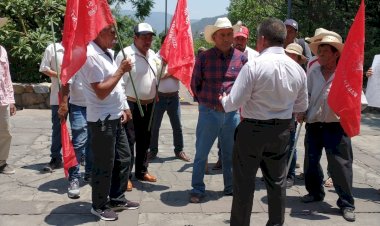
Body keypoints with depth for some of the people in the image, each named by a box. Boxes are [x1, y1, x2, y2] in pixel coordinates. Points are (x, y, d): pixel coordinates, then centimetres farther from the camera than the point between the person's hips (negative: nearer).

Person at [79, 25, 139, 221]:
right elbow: (101, 92, -23)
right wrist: (121, 70, -19)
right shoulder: (91, 56, -19)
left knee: (124, 159, 17)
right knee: (104, 165, 2)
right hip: (102, 120, -9)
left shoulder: (108, 53, 11)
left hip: (115, 118, 10)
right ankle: (99, 206, 20)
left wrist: (124, 108, 17)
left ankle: (116, 199, 31)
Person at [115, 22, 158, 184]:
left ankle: (141, 171, 29)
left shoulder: (152, 54, 11)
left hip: (149, 105, 8)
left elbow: (159, 75, 22)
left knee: (145, 140, 16)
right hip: (131, 104, -8)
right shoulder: (126, 54, -13)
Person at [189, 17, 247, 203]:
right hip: (209, 112, -2)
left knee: (231, 153, 13)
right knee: (201, 153, 3)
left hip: (232, 113, 2)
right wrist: (204, 102, 9)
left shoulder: (241, 58, 0)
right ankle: (197, 189, 15)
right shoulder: (204, 57, -4)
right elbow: (195, 84, 6)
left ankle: (231, 187, 28)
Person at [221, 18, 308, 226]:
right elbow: (302, 106, 8)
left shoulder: (254, 66, -19)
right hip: (282, 131, 5)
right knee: (277, 181, 18)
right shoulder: (297, 69, -2)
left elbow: (234, 102, -18)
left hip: (252, 130, -5)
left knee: (244, 182, 8)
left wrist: (223, 100, 3)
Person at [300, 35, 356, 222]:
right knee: (311, 161, 14)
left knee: (340, 164, -2)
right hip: (313, 125, 4)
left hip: (336, 126, -4)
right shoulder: (313, 73, 4)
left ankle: (346, 203, 12)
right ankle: (315, 192, 36)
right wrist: (300, 111, -1)